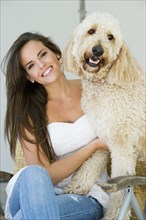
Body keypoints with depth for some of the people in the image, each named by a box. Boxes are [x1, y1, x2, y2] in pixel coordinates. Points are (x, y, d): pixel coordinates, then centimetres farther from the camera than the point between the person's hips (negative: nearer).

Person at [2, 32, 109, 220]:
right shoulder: (29, 113, -2)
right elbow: (44, 175, -9)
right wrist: (94, 145, -13)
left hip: (88, 197, -1)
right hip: (42, 195, 2)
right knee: (33, 174, -35)